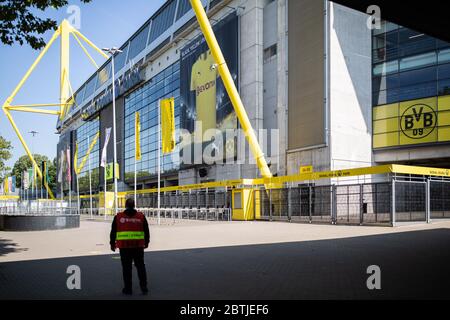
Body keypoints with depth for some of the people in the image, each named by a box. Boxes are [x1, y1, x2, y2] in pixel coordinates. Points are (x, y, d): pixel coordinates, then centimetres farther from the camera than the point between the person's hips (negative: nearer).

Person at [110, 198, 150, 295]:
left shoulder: (118, 217, -1)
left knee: (126, 267, 7)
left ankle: (128, 289, 12)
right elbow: (146, 231, 8)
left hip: (124, 246, -1)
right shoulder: (141, 216, 2)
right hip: (138, 246, 1)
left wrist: (112, 243, 15)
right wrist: (146, 242, 22)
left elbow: (113, 231, 4)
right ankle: (144, 287, 11)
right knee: (140, 266, 11)